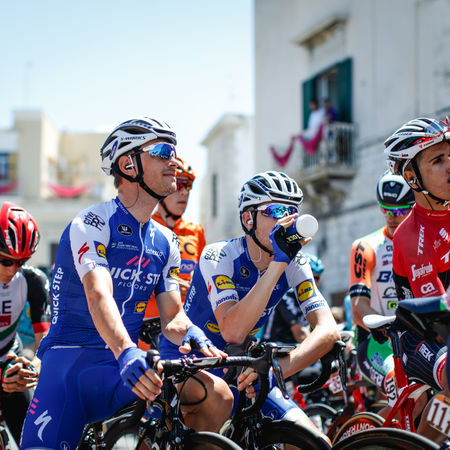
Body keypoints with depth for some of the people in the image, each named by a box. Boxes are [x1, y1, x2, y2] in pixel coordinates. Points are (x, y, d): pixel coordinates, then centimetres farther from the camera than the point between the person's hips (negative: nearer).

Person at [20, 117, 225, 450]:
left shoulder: (166, 242, 15)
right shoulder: (92, 224, -7)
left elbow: (171, 315, 12)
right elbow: (99, 295, -23)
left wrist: (190, 332, -14)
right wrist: (125, 351, -41)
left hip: (123, 367, 4)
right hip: (71, 359, -4)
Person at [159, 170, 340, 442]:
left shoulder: (295, 264, -8)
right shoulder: (218, 257, -22)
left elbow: (328, 331, -20)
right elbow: (232, 331, -37)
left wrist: (277, 368, -38)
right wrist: (278, 262, -39)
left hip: (237, 369, 4)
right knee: (218, 396, -39)